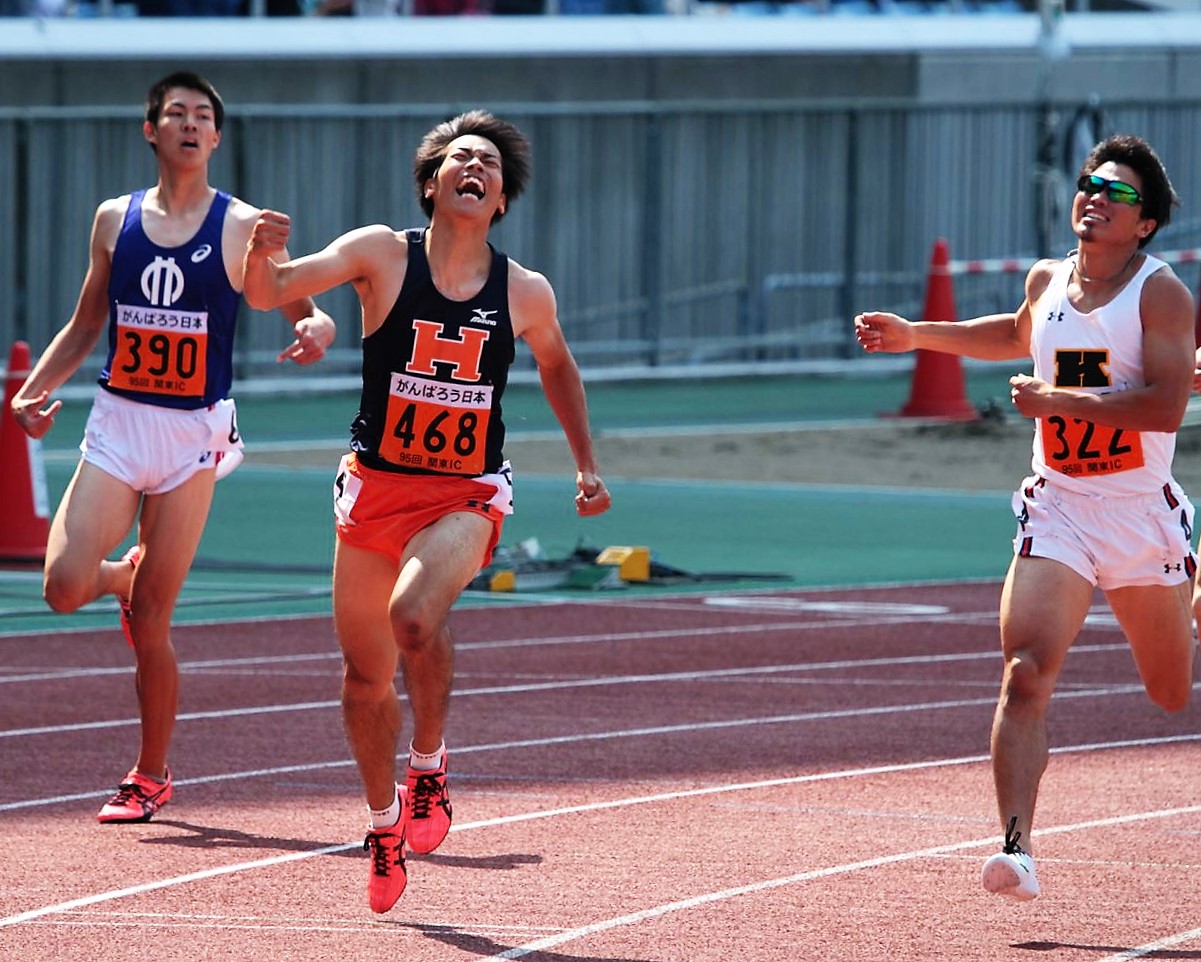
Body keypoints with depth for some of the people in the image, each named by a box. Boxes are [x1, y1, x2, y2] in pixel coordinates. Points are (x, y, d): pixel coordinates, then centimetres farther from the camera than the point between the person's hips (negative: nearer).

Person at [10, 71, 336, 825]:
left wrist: (316, 332, -25)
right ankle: (126, 574, 24)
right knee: (65, 588, -13)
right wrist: (34, 392, 3)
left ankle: (152, 776, 13)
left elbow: (305, 311, -1)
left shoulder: (242, 228, -2)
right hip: (116, 423, 3)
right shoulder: (115, 219, 7)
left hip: (194, 433, -3)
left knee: (150, 621, -3)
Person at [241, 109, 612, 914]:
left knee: (415, 616, -30)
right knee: (365, 674, 8)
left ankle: (429, 766, -5)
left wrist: (587, 464, 17)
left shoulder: (526, 295, -2)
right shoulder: (382, 256, -7)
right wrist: (262, 254, -38)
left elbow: (557, 366, 19)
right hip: (375, 487, 1)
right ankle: (385, 826, 31)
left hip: (467, 496, -1)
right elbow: (268, 292, -16)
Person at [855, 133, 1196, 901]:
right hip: (1057, 511, 3)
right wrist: (916, 335, 26)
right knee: (1027, 672, -18)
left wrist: (1060, 398, -22)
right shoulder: (1047, 283, 7)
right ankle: (1017, 845, -23)